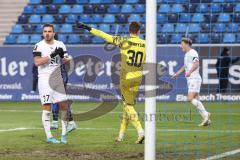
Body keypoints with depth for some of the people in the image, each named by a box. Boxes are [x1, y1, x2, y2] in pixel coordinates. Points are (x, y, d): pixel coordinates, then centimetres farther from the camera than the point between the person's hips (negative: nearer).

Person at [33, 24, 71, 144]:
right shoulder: (39, 46, -4)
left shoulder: (60, 45, 7)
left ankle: (64, 133, 15)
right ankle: (49, 136, -5)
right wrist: (52, 55, -22)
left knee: (64, 106, 3)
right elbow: (37, 62, -16)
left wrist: (63, 57, -15)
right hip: (45, 79, -4)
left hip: (58, 78, 4)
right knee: (47, 108, -6)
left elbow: (67, 62, 7)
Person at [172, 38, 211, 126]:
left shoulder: (193, 53, -9)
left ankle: (205, 114, -16)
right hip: (190, 80, 10)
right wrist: (177, 74, 37)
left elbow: (196, 64, -25)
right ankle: (206, 119, 3)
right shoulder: (186, 54, 21)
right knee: (196, 100, 4)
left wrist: (189, 72, -39)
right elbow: (185, 66, 36)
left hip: (195, 79, -10)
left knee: (191, 98, -19)